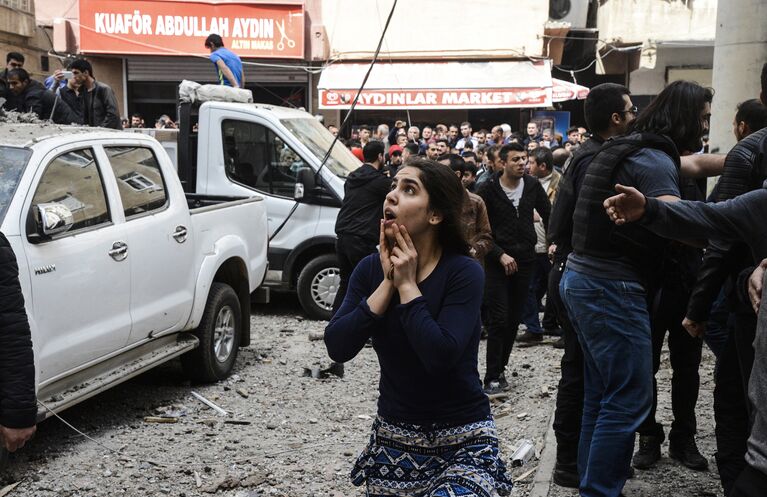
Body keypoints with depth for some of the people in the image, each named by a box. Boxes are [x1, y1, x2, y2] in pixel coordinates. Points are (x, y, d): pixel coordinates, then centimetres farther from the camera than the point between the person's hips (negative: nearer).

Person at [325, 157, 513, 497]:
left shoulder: (463, 272, -16)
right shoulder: (371, 269, -2)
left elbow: (440, 356, -29)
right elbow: (337, 348, -14)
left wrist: (408, 285, -21)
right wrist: (388, 283, -17)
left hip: (462, 441, -4)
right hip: (393, 437, 5)